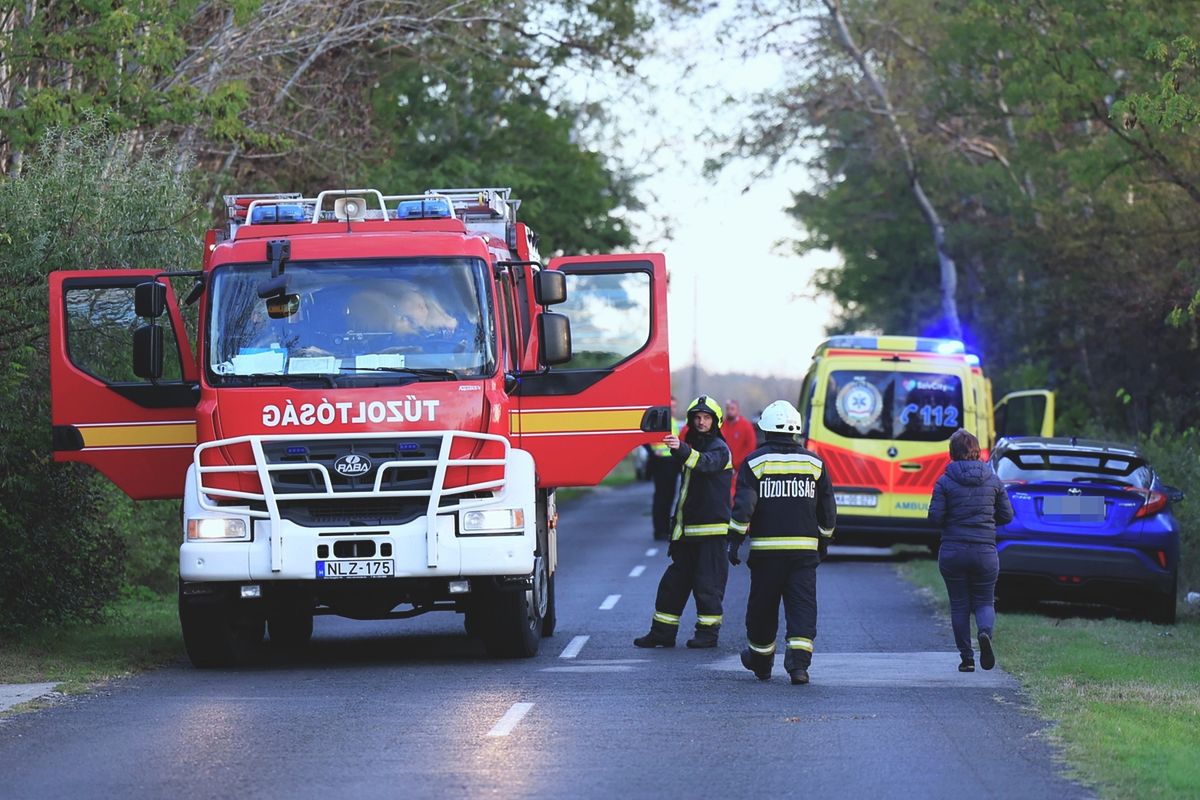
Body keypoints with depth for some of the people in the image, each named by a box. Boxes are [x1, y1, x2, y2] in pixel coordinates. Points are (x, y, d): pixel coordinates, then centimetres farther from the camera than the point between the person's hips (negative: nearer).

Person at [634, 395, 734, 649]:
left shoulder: (719, 449, -6)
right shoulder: (694, 447, 21)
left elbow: (705, 463, -31)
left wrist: (681, 449, -49)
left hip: (712, 529, -8)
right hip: (688, 531, 8)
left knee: (707, 583, -5)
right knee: (673, 581, 7)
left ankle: (708, 633, 2)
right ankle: (662, 632, 11)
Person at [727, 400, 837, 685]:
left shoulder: (754, 462, -2)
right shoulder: (814, 462, 7)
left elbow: (743, 506, -9)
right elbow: (828, 509, 12)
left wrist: (735, 541, -6)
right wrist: (823, 541, 24)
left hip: (766, 547, -1)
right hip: (805, 548, 1)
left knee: (762, 606, 12)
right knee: (802, 606, -2)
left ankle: (760, 661, 26)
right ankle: (799, 663, -17)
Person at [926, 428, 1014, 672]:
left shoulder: (945, 482, -6)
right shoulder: (993, 481, 1)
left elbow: (935, 517, -10)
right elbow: (1007, 515, 5)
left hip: (952, 552, -1)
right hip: (985, 551, 1)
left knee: (959, 605, 10)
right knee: (984, 601, 12)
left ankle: (967, 658, 8)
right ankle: (985, 633, -20)